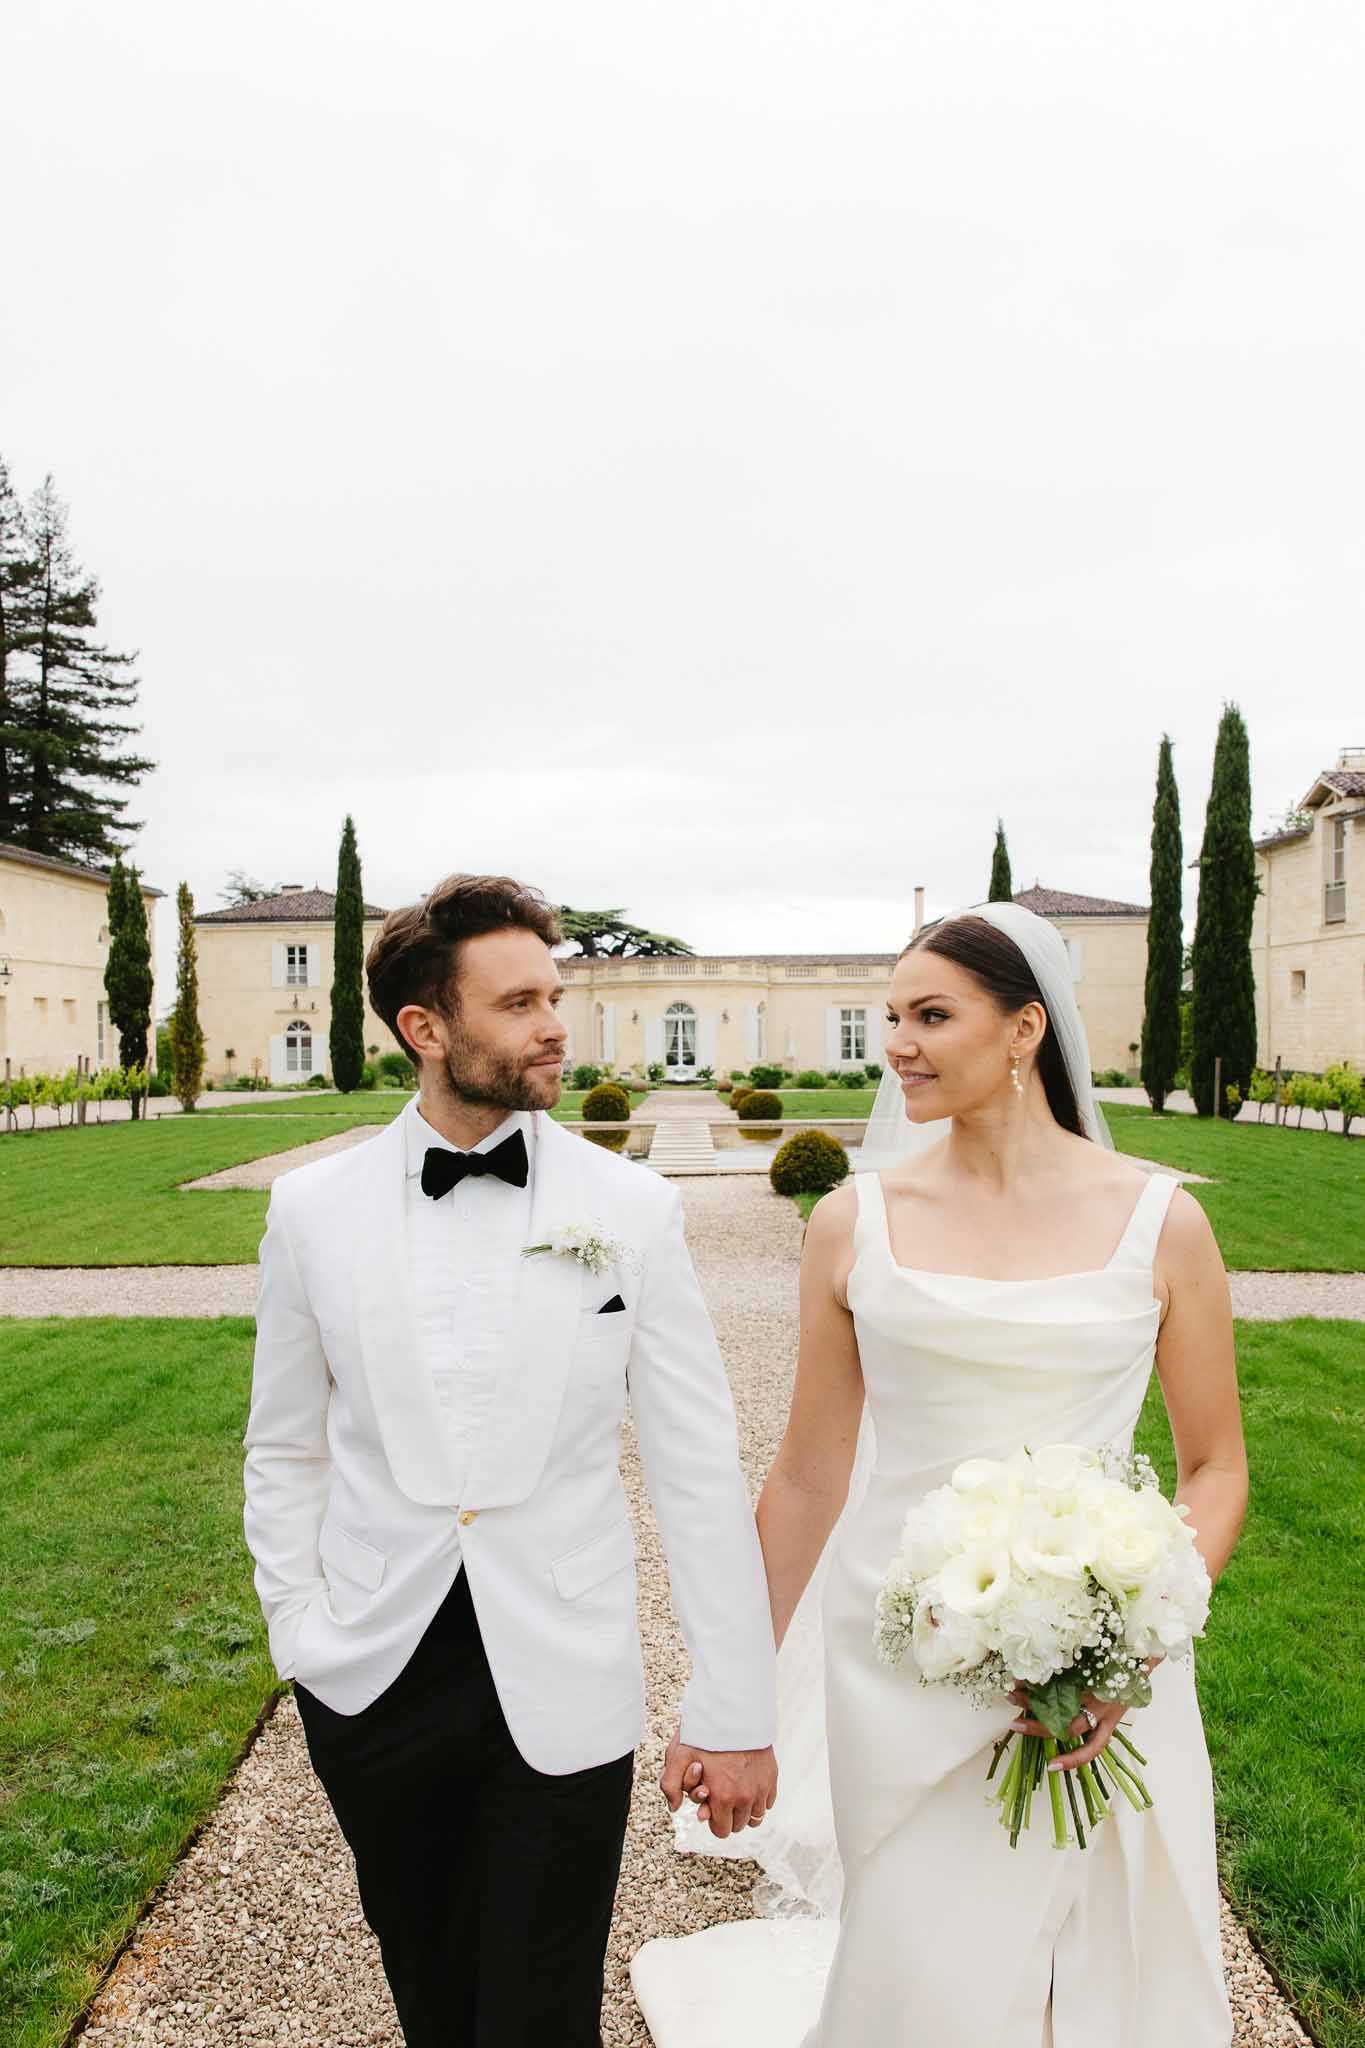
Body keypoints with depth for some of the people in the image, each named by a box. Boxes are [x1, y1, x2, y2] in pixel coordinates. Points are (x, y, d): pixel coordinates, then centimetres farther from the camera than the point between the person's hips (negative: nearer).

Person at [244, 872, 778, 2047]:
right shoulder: (314, 1208, -5)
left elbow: (699, 1468, -8)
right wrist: (300, 1633, 0)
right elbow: (286, 1450, 7)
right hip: (372, 1683, 2)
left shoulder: (631, 1209, -9)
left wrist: (737, 1713, -7)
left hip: (562, 1689, -2)